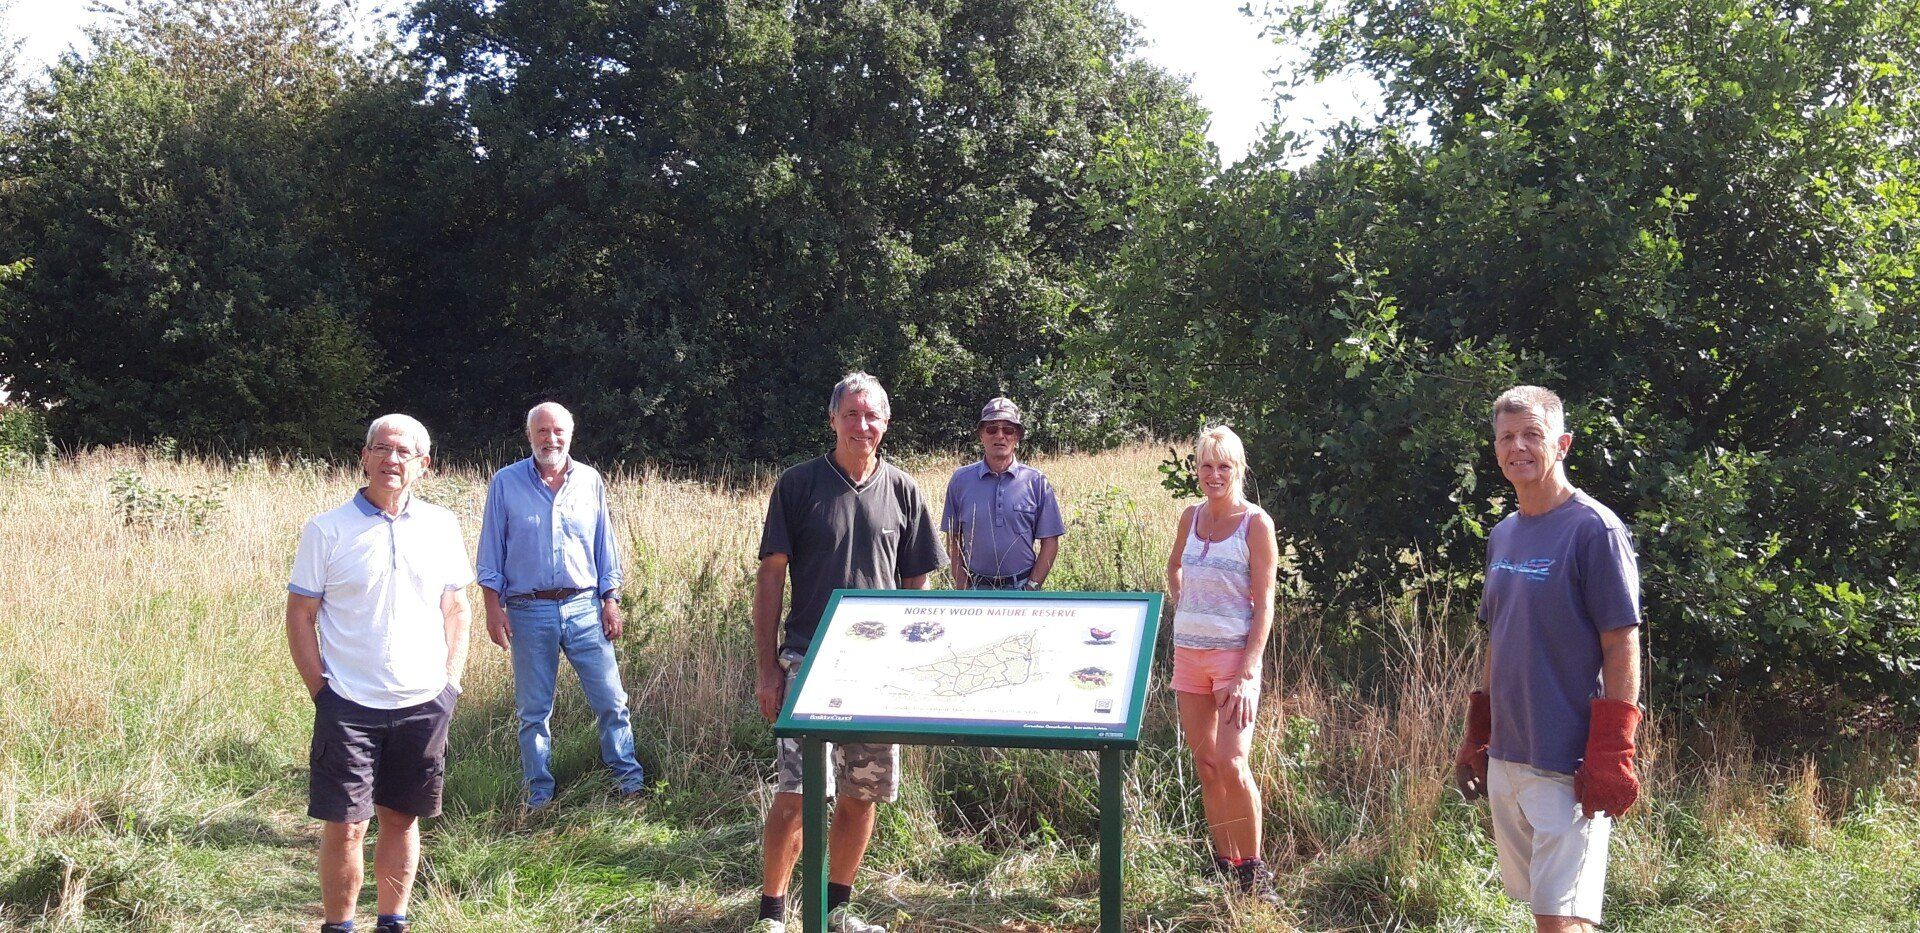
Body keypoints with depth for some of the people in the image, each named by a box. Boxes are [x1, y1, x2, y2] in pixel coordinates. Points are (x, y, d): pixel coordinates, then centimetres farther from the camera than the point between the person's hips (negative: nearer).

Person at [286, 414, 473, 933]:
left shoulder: (441, 527, 5)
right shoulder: (327, 531, -4)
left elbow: (456, 609, 13)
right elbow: (300, 618, -1)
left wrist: (451, 681, 5)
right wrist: (320, 690, -7)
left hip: (424, 705, 3)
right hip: (349, 706, -3)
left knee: (402, 818, 12)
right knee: (344, 826, -1)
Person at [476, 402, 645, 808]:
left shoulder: (590, 481, 7)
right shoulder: (506, 484, 1)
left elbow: (605, 548, 12)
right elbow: (491, 555, 3)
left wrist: (611, 600, 6)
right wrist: (494, 609, -3)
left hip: (584, 608, 1)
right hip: (529, 611, -1)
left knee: (611, 701, 0)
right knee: (533, 710, 7)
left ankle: (632, 783, 11)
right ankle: (540, 795, 18)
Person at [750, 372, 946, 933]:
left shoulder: (902, 490, 7)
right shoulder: (798, 484, 0)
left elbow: (917, 583, 12)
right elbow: (771, 578, 0)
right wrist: (769, 668, -5)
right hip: (808, 660, -3)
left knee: (863, 794, 8)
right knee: (796, 792, -10)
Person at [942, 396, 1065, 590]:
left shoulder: (1036, 481, 2)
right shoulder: (961, 480, 4)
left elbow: (1050, 542, 3)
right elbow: (953, 540, 7)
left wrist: (1031, 588, -5)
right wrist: (962, 589, -2)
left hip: (1022, 588, -1)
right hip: (975, 588, 1)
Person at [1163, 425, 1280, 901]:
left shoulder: (1255, 523, -8)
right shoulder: (1191, 517, 8)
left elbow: (1264, 604, -11)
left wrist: (1247, 673, -18)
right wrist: (1181, 608, 12)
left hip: (1234, 653, -5)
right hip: (1188, 651, 6)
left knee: (1232, 764, -15)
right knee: (1205, 765, 9)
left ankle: (1252, 871, 0)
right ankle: (1222, 866, 19)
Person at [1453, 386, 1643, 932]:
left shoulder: (1594, 529, -9)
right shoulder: (1503, 535, 12)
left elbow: (1622, 647, -13)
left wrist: (1610, 757, -18)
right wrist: (1475, 738, 17)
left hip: (1568, 765, -7)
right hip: (1506, 760, 7)